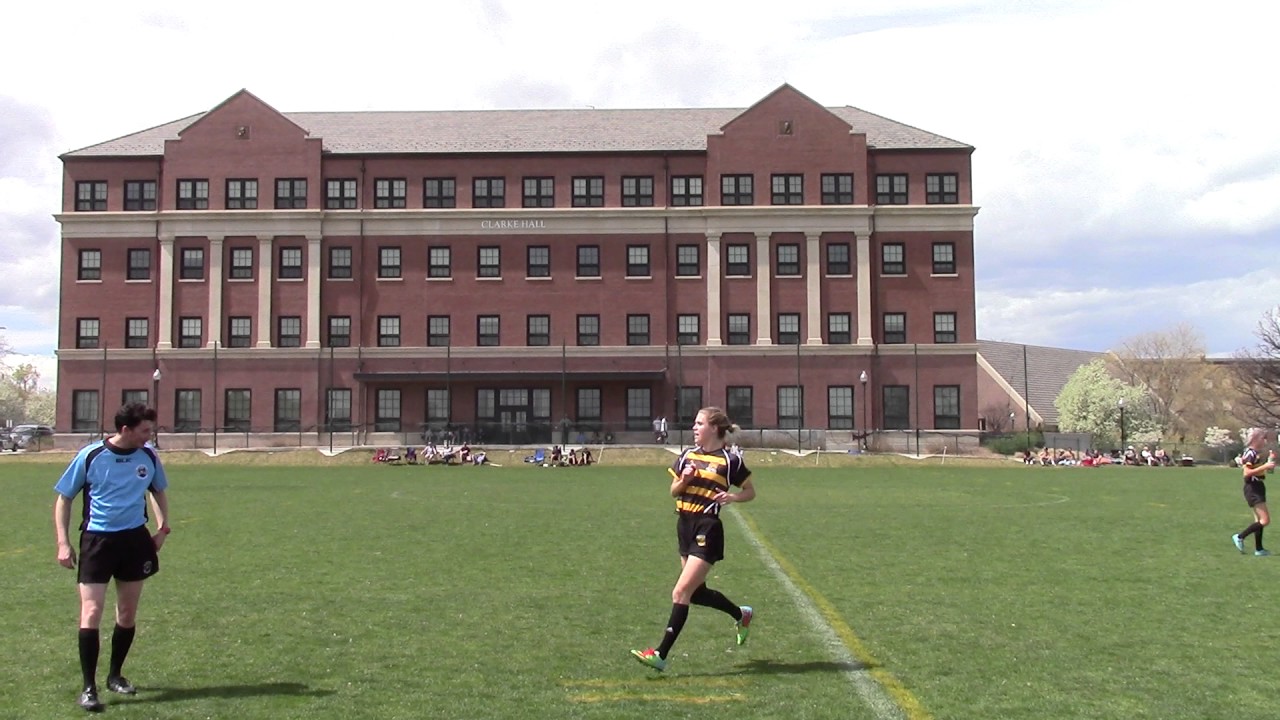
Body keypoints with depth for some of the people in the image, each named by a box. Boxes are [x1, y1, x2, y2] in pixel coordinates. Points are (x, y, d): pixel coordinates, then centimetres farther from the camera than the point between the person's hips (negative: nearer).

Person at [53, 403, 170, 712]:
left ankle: (115, 675, 29)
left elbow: (159, 491, 19)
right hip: (97, 539, -4)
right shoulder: (90, 456, -10)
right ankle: (89, 687, -1)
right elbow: (63, 498, 0)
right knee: (91, 612, -9)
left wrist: (163, 527, 7)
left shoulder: (148, 457, 0)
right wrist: (63, 542, -6)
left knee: (128, 614, 11)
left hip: (136, 539, 4)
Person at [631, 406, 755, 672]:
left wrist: (732, 497, -16)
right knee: (697, 592, 16)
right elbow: (674, 491, 14)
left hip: (707, 530, -7)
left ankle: (661, 655, -8)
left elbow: (751, 492, 4)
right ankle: (741, 614, 41)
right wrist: (684, 479, -6)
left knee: (681, 592, -11)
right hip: (685, 525, 7)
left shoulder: (730, 460, -6)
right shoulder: (688, 455, 9)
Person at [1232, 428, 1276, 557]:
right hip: (1253, 489, -10)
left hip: (1258, 488, 10)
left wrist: (1270, 461, 14)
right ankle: (1239, 537, -3)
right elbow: (1246, 473, -23)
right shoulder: (1250, 453, -16)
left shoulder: (1257, 453, 14)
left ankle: (1258, 549, 16)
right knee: (1265, 520, -11)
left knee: (1259, 520, 12)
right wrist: (1265, 466, -24)